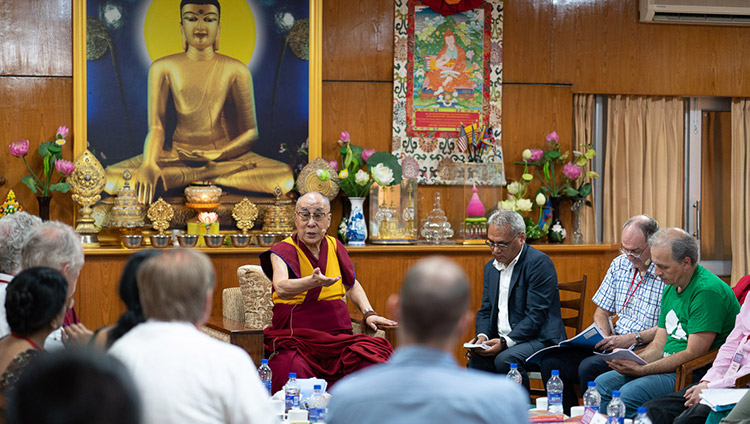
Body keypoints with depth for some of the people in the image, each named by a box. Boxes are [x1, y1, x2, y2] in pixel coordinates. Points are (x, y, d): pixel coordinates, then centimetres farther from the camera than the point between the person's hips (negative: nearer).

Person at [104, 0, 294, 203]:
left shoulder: (236, 70, 1)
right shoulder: (163, 68, 2)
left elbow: (250, 131, 1)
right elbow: (156, 127, -5)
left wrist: (216, 154, -17)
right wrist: (148, 165, -26)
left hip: (226, 154, -1)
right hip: (178, 154, 1)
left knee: (284, 177, -30)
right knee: (112, 177, -27)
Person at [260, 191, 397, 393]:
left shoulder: (335, 247, 15)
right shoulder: (283, 251, 0)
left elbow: (352, 285, 32)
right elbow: (281, 289, -21)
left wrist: (368, 313, 16)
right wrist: (312, 282, -40)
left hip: (338, 336, 4)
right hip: (295, 337, -4)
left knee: (373, 359, -25)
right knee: (293, 372, -36)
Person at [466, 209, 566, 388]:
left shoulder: (539, 263, -11)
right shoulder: (491, 267, 15)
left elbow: (536, 316, -17)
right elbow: (485, 311, 16)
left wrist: (505, 342, -23)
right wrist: (482, 336, -5)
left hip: (540, 338, -6)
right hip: (502, 341, 6)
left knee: (506, 360, -33)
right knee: (476, 360, -24)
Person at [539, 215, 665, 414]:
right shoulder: (619, 265, 12)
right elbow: (602, 311, 17)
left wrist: (634, 338, -21)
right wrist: (606, 339, -2)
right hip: (615, 344, 7)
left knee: (590, 367, -32)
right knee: (550, 363, -11)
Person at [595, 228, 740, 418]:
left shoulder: (707, 291, -18)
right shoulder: (671, 287, 13)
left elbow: (693, 354, -22)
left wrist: (641, 370, -21)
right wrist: (631, 361, -6)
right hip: (669, 366, 10)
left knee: (629, 394, -28)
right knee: (603, 383, -1)